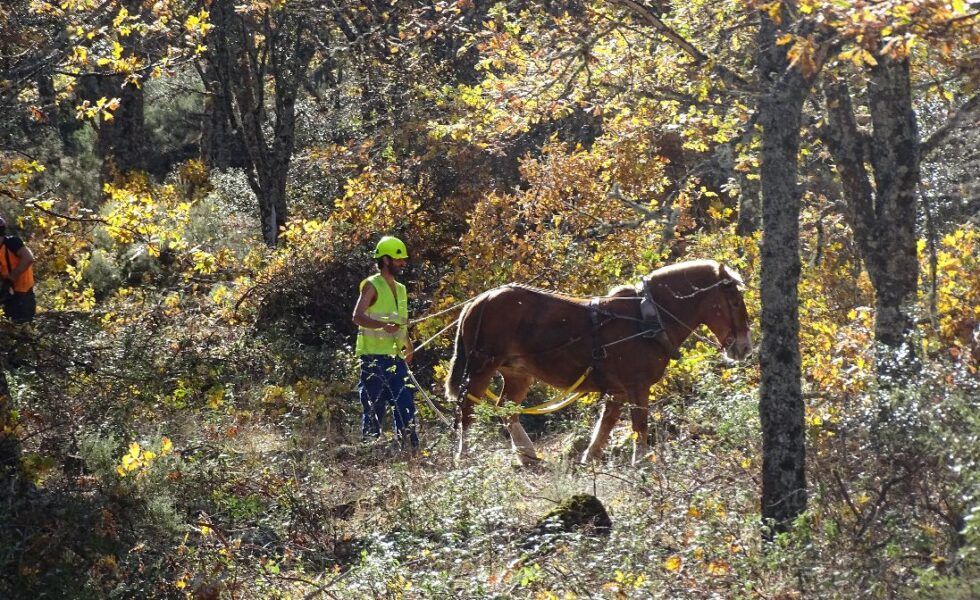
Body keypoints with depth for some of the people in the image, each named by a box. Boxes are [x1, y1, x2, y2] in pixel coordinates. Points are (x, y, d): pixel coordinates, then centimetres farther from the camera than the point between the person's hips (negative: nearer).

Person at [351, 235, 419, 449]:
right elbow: (358, 316, -19)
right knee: (374, 406, -6)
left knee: (405, 402, 1)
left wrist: (408, 345, 17)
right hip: (374, 357, -7)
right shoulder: (372, 285, -6)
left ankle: (410, 446, 2)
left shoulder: (400, 289, 19)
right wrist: (383, 325, -34)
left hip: (396, 357, 7)